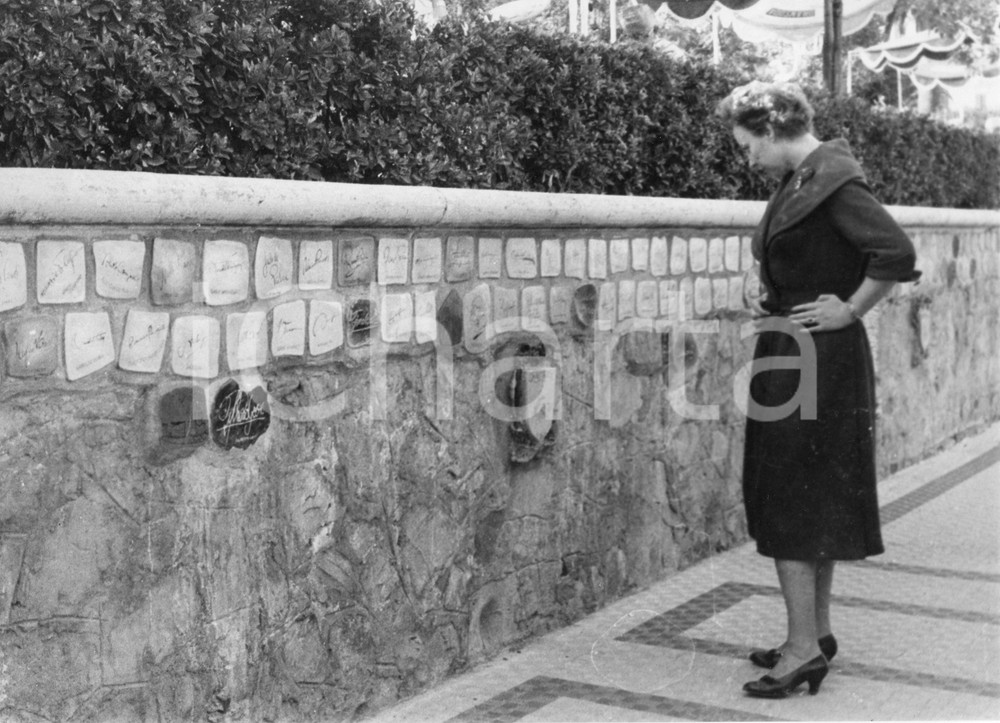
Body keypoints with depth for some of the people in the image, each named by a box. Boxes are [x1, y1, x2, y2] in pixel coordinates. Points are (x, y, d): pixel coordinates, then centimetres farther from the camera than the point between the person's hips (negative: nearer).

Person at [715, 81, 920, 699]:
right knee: (813, 502, 14)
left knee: (791, 503, -5)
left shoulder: (833, 180, -17)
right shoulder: (799, 180, 12)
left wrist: (850, 310, -17)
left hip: (815, 362, -10)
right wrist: (774, 300, 10)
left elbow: (897, 253, -28)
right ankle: (817, 632, 25)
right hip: (793, 353, 10)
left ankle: (804, 648, 2)